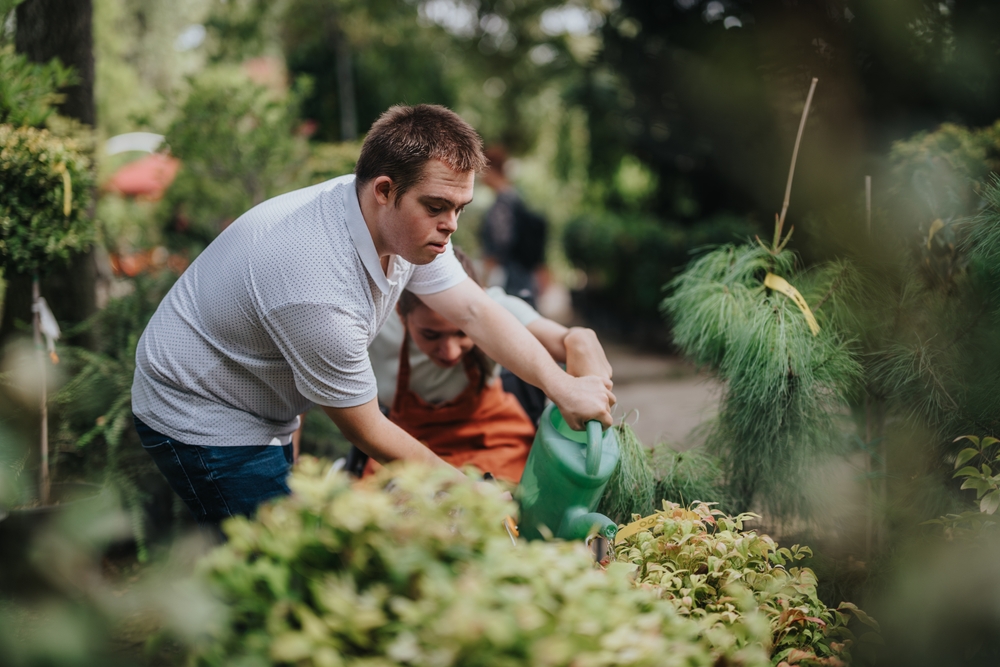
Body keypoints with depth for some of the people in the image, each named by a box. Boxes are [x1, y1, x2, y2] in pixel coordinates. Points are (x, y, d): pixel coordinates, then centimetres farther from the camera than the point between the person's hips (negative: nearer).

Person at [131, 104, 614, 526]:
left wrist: (562, 385, -19)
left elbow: (475, 311, -6)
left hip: (265, 416, 9)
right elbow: (368, 433, -25)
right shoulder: (321, 291, -37)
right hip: (202, 421, -9)